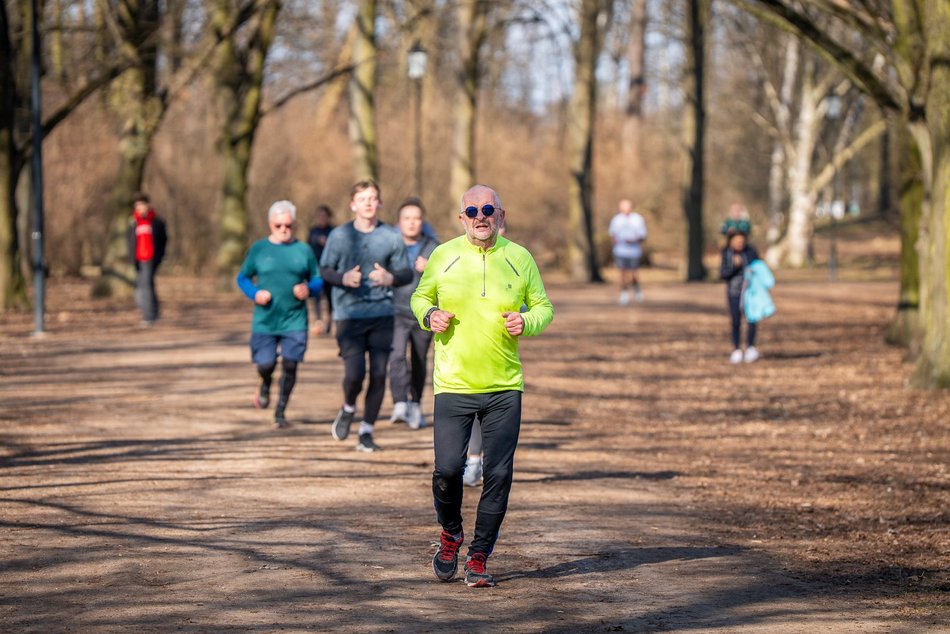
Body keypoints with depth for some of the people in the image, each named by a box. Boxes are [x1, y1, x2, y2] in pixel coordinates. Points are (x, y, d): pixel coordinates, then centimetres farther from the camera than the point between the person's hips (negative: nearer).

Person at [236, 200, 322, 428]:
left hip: (295, 321, 1)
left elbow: (318, 280, 12)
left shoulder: (303, 250, 5)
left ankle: (280, 413, 12)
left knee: (290, 365, -4)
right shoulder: (259, 249, 2)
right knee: (266, 365, -2)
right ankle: (265, 385, 36)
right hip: (264, 321, 0)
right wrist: (254, 293, -11)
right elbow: (242, 278, 9)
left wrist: (309, 289, -11)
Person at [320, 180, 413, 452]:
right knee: (355, 373, -12)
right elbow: (324, 269, 8)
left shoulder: (391, 238, 4)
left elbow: (406, 274, 8)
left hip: (382, 313, 2)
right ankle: (348, 409, 22)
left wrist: (391, 279, -14)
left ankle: (366, 431, 13)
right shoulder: (339, 236, 1)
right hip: (349, 314, -2)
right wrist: (344, 279, -12)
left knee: (379, 374, -2)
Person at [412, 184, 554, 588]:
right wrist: (430, 315, -6)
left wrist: (527, 322, -10)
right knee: (447, 469, -9)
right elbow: (420, 297, 16)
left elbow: (544, 306, 11)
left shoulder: (520, 258, 4)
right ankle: (450, 535, 22)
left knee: (498, 475, -2)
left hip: (504, 388, 1)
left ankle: (479, 558, 12)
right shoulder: (443, 256, 2)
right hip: (453, 385, -1)